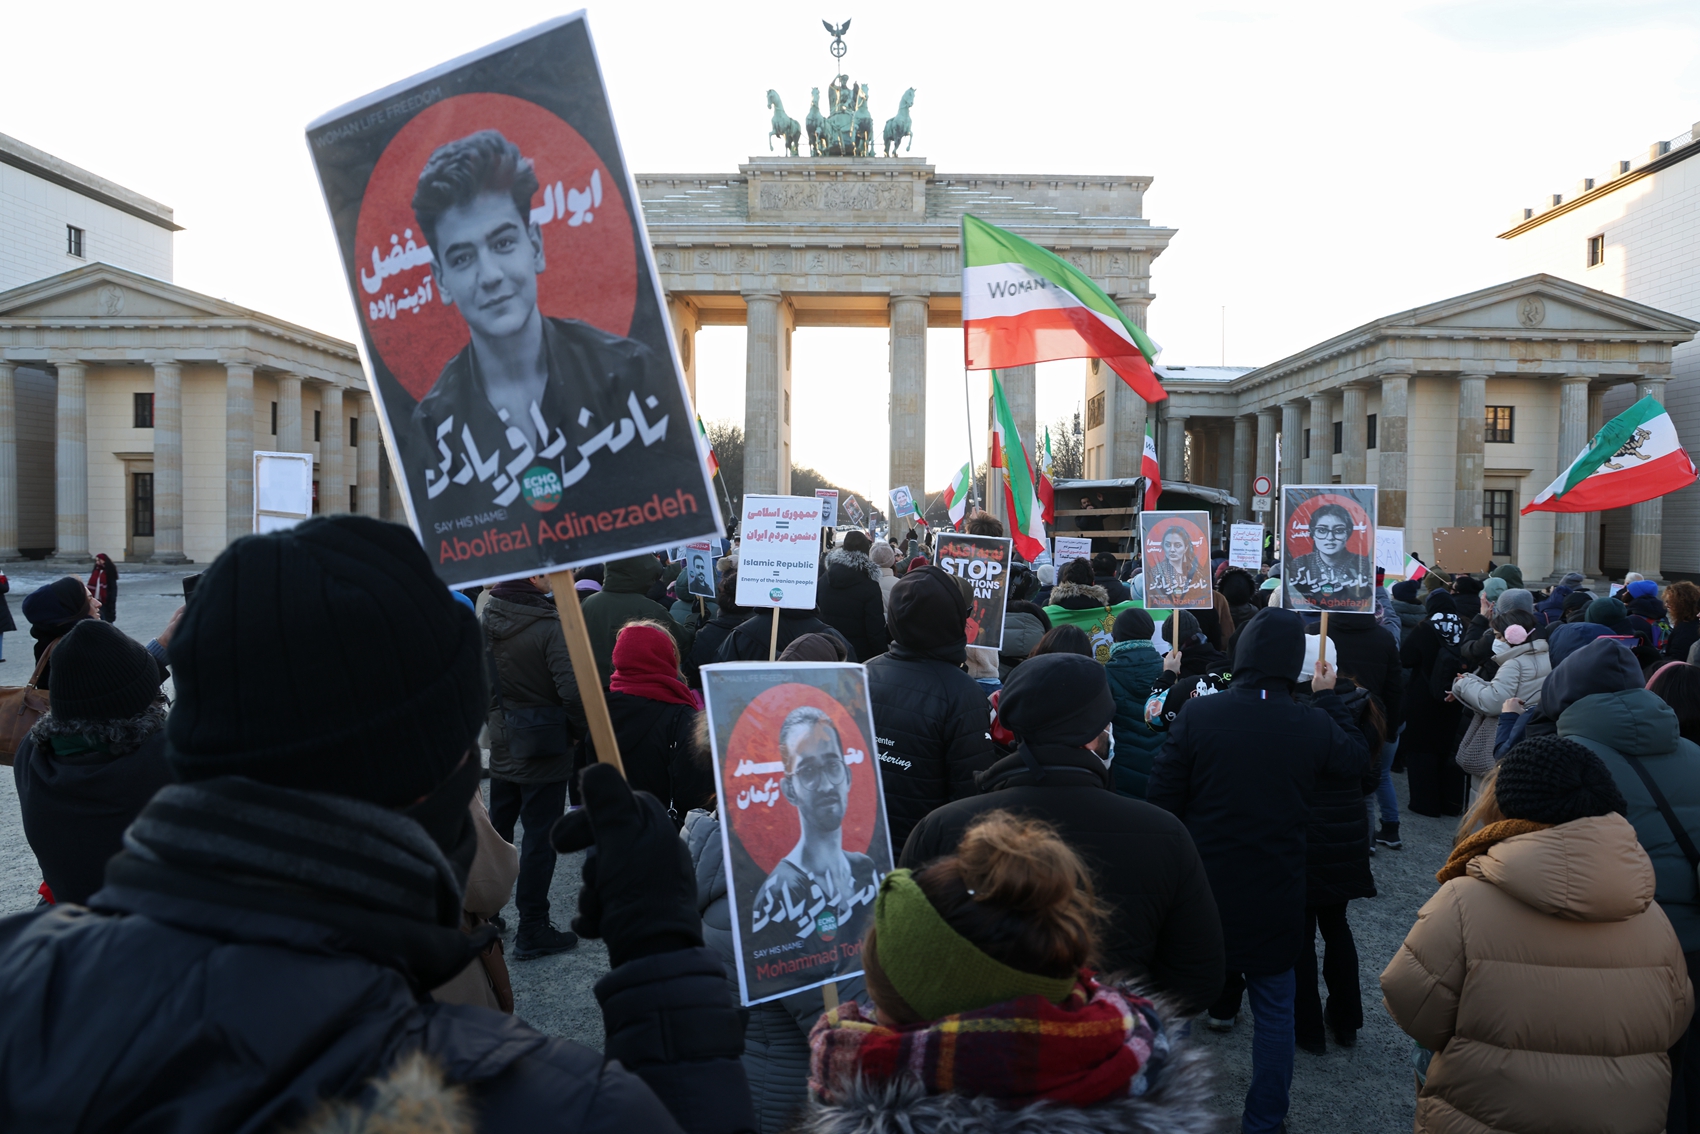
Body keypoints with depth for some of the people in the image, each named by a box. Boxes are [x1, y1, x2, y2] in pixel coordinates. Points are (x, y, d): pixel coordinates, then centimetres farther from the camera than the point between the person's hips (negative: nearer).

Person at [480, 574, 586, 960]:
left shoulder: (488, 619, -1)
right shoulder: (549, 626, -21)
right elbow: (571, 689, -26)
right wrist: (578, 730, -9)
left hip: (502, 743, 7)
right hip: (544, 744, -6)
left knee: (497, 829, 19)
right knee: (540, 835, 3)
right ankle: (532, 930, 10)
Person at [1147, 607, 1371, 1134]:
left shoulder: (1198, 714, -17)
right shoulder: (1315, 726, -13)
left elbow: (1162, 799, -12)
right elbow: (1359, 760, 9)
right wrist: (1328, 697, 14)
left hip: (1201, 886, 0)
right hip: (1276, 896, 1)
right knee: (1274, 1010, 16)